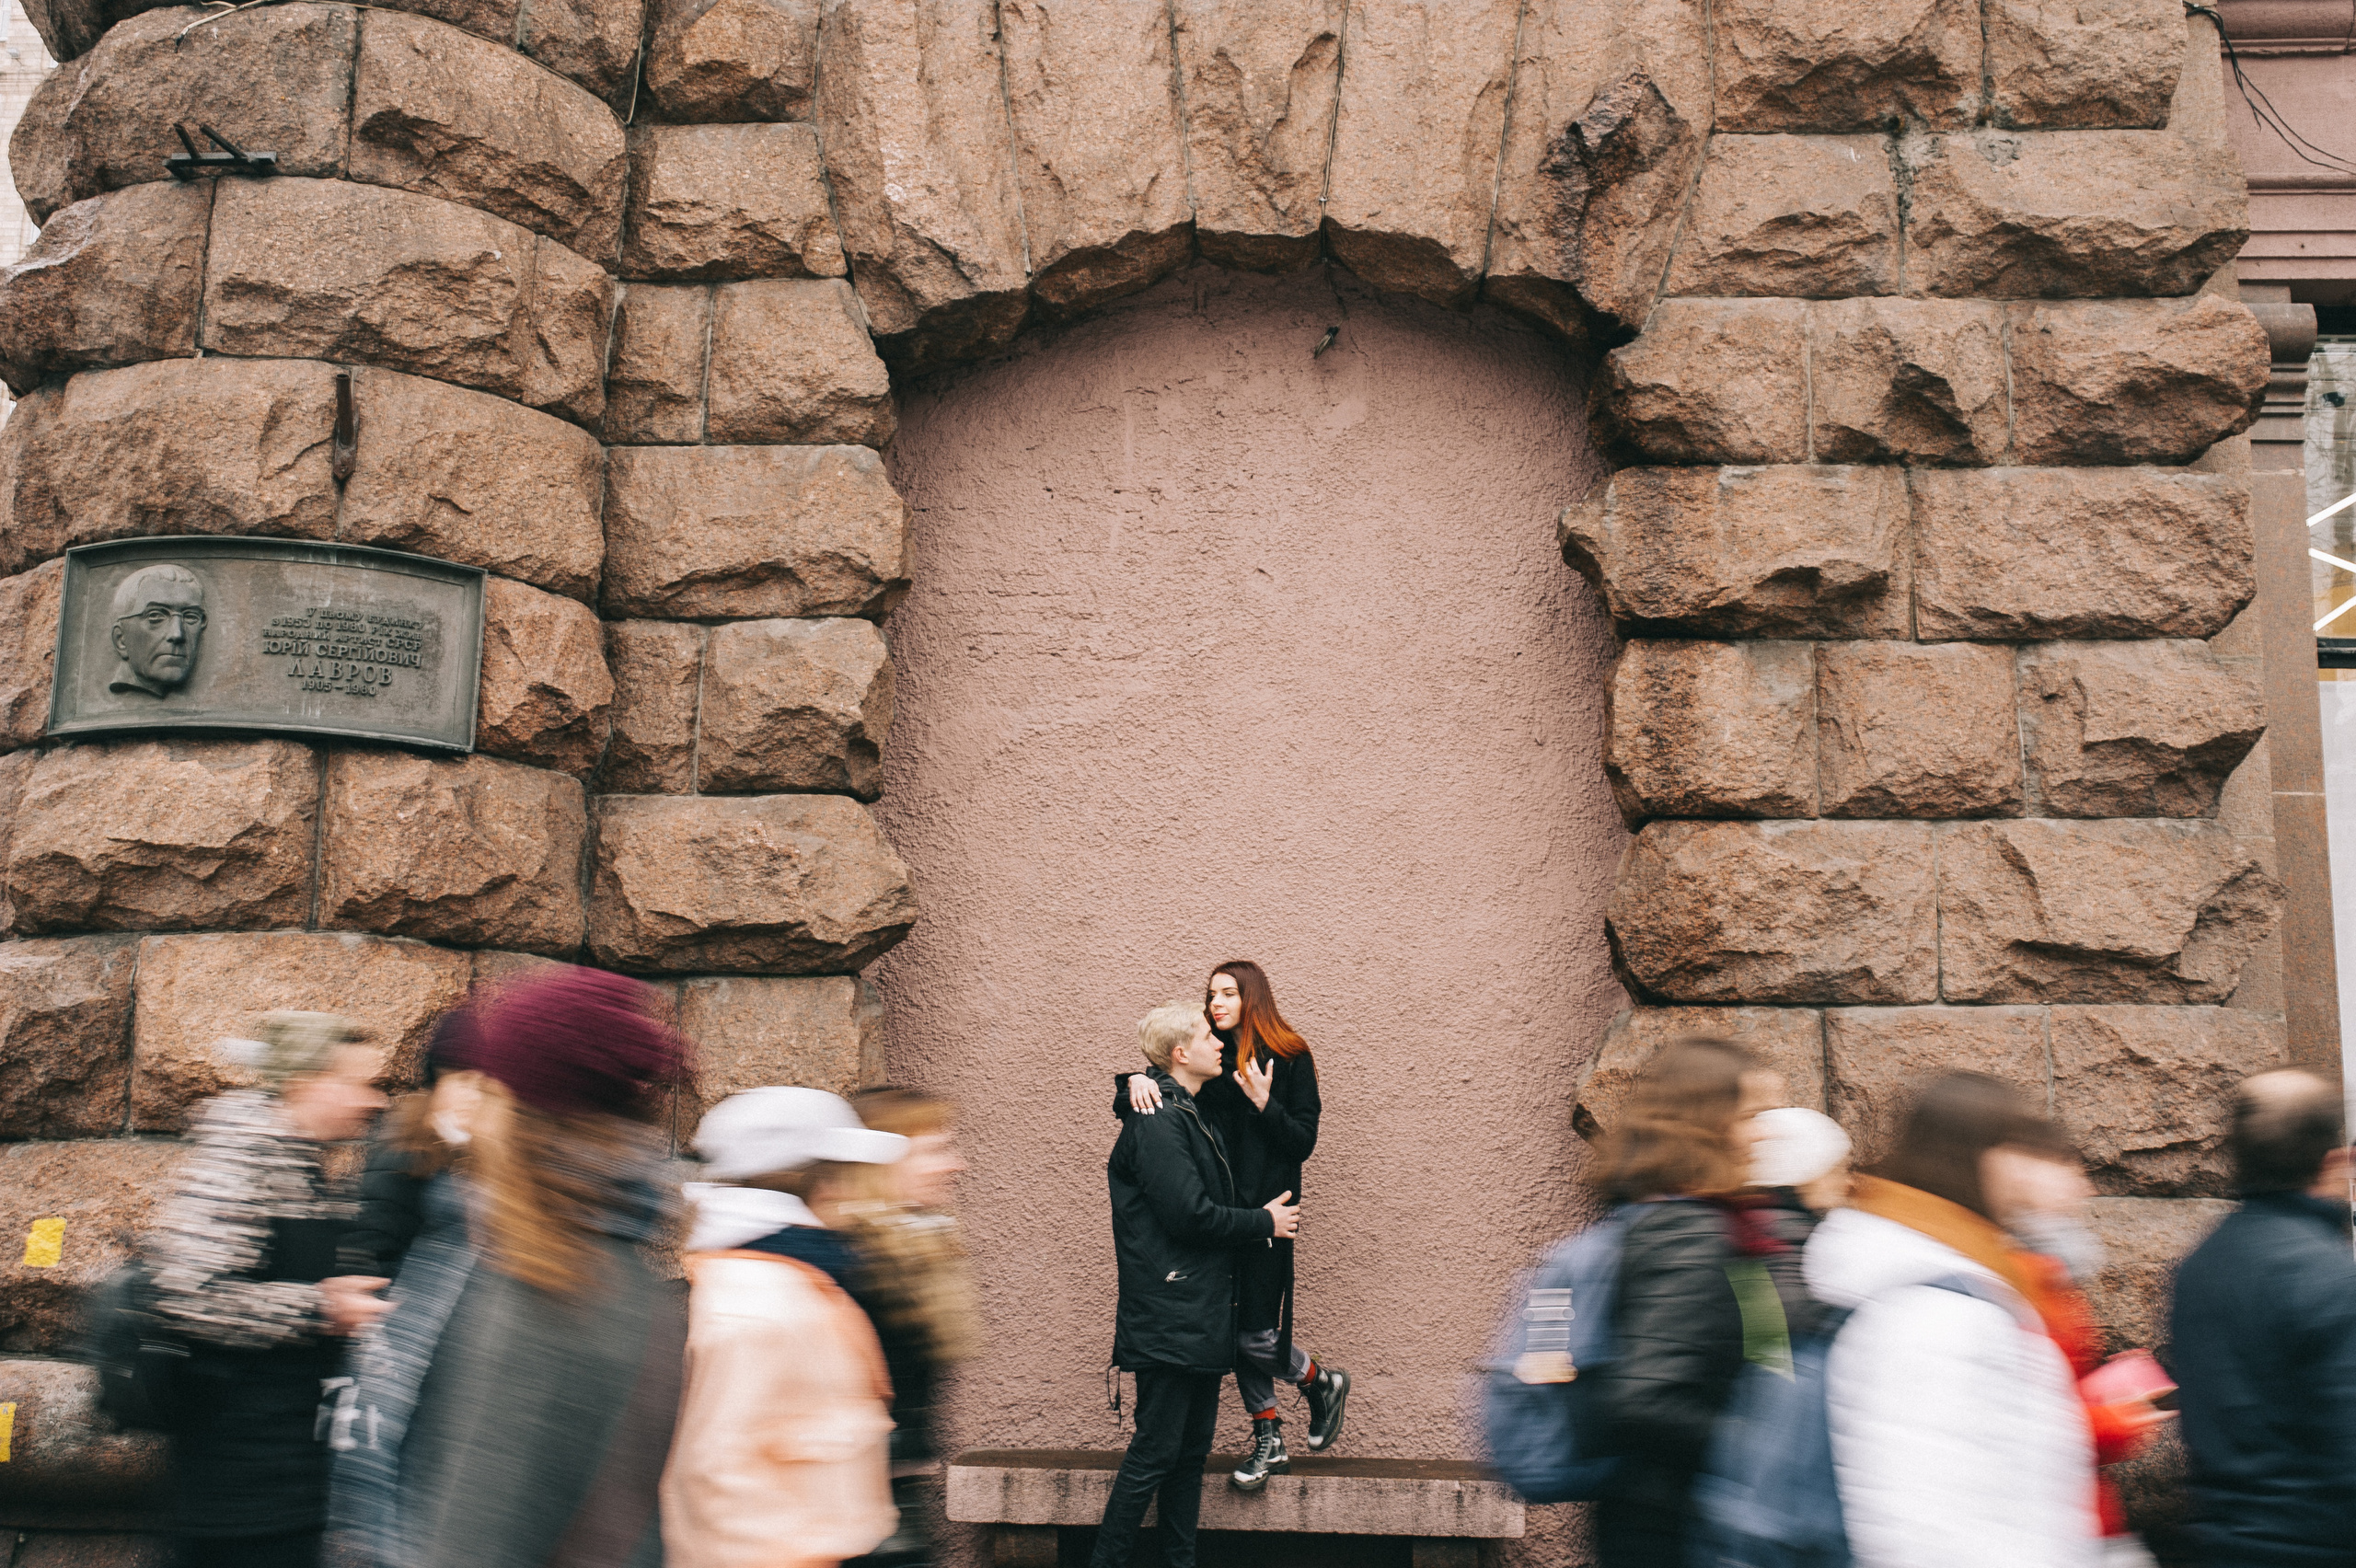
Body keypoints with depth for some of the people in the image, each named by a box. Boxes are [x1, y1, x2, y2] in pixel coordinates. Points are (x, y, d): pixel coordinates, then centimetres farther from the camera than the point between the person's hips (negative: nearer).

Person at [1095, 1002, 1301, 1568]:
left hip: (1201, 1319, 10)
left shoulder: (1190, 1116, 17)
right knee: (1155, 1452, -6)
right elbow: (1189, 1214, -21)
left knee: (1192, 1449, 13)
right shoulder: (1157, 1122, -15)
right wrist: (1265, 1222, -9)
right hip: (1168, 1320, -10)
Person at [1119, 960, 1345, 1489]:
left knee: (1254, 1333, -7)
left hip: (1264, 1212, -4)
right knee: (1233, 1328, 8)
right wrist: (1136, 1083, -19)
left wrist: (1264, 1103, -18)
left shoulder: (1290, 1060, -2)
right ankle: (1268, 1439, 22)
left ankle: (1323, 1382, 22)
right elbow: (1126, 1105, 3)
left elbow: (1303, 1143, -5)